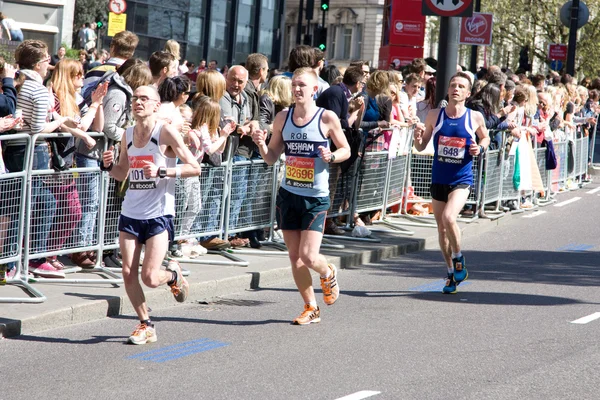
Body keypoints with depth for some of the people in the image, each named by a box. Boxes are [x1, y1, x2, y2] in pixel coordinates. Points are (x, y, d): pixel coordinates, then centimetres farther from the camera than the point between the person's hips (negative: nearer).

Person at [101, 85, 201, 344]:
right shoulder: (128, 135, 8)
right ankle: (145, 325, 17)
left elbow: (195, 168, -12)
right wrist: (108, 166, -3)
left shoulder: (166, 132, -9)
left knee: (150, 278, -11)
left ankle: (173, 274, 23)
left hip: (159, 215, -5)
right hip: (130, 213, 5)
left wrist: (161, 171, -23)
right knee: (128, 273, 0)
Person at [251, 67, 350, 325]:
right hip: (288, 195, 4)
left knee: (308, 256, -12)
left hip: (316, 198, -4)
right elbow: (271, 158, 8)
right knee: (295, 257, 6)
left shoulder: (327, 118, -8)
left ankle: (328, 274, 25)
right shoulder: (283, 118, 4)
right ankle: (311, 308, 22)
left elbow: (346, 150, 2)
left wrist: (331, 157, -18)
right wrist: (261, 144, -12)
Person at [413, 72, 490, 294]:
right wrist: (418, 137, -15)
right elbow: (421, 147, 8)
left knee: (448, 217, -26)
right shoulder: (434, 116, 0)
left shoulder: (475, 117, -3)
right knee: (442, 228, 10)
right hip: (438, 180, 3)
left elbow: (485, 137, 15)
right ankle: (452, 273, 27)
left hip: (461, 180, -3)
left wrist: (480, 148, -7)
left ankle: (459, 259, -1)